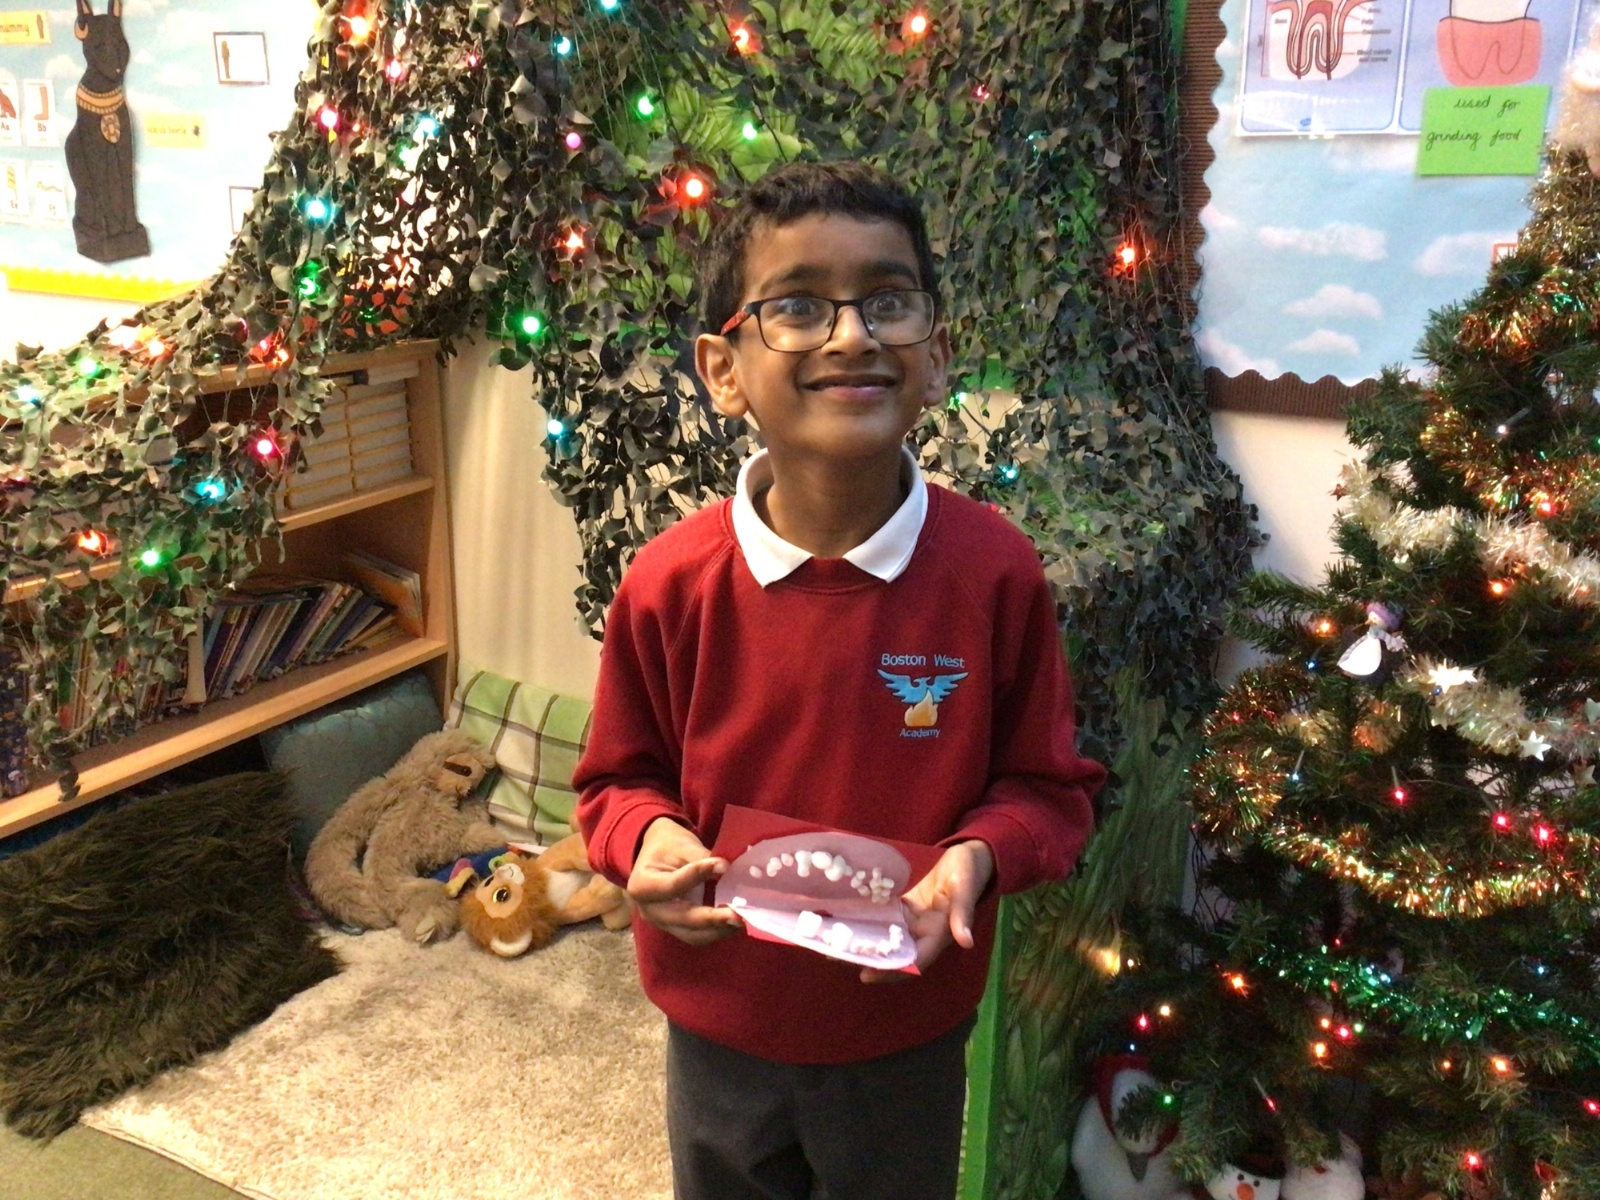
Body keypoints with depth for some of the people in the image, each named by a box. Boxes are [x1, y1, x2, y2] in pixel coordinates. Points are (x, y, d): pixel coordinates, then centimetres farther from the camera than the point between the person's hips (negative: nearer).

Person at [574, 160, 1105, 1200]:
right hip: (720, 1027, 1)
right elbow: (620, 778, -2)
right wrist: (649, 836, -23)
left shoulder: (994, 572, -18)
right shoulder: (670, 585, -17)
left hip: (911, 1035, 0)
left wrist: (980, 855, -25)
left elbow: (1050, 786, -6)